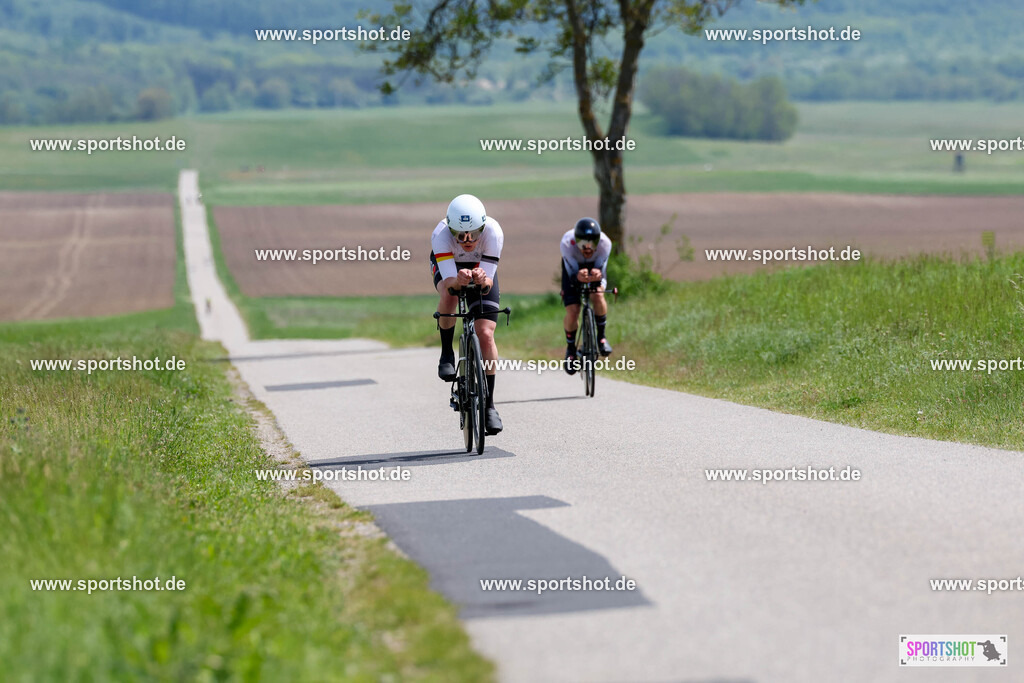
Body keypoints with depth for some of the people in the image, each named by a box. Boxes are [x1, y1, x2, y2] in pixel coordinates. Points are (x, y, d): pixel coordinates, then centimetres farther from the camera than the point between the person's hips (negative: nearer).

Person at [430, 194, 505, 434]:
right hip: (447, 266, -1)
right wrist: (459, 280, -65)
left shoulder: (493, 232, -37)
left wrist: (483, 280, -58)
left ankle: (489, 404, -3)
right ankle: (446, 353, -12)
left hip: (481, 269, 1)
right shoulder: (441, 235, -39)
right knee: (450, 295, -37)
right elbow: (449, 281, -43)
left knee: (485, 334, -13)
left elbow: (488, 283, -36)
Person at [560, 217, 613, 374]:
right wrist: (578, 277, -59)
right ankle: (571, 349, 13)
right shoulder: (567, 244, -38)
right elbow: (571, 274, -34)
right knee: (572, 313, -14)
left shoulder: (605, 243, -35)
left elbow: (601, 268, -30)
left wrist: (598, 274, -56)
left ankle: (601, 337, -7)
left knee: (598, 296, -30)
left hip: (595, 267, 1)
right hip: (573, 269, -1)